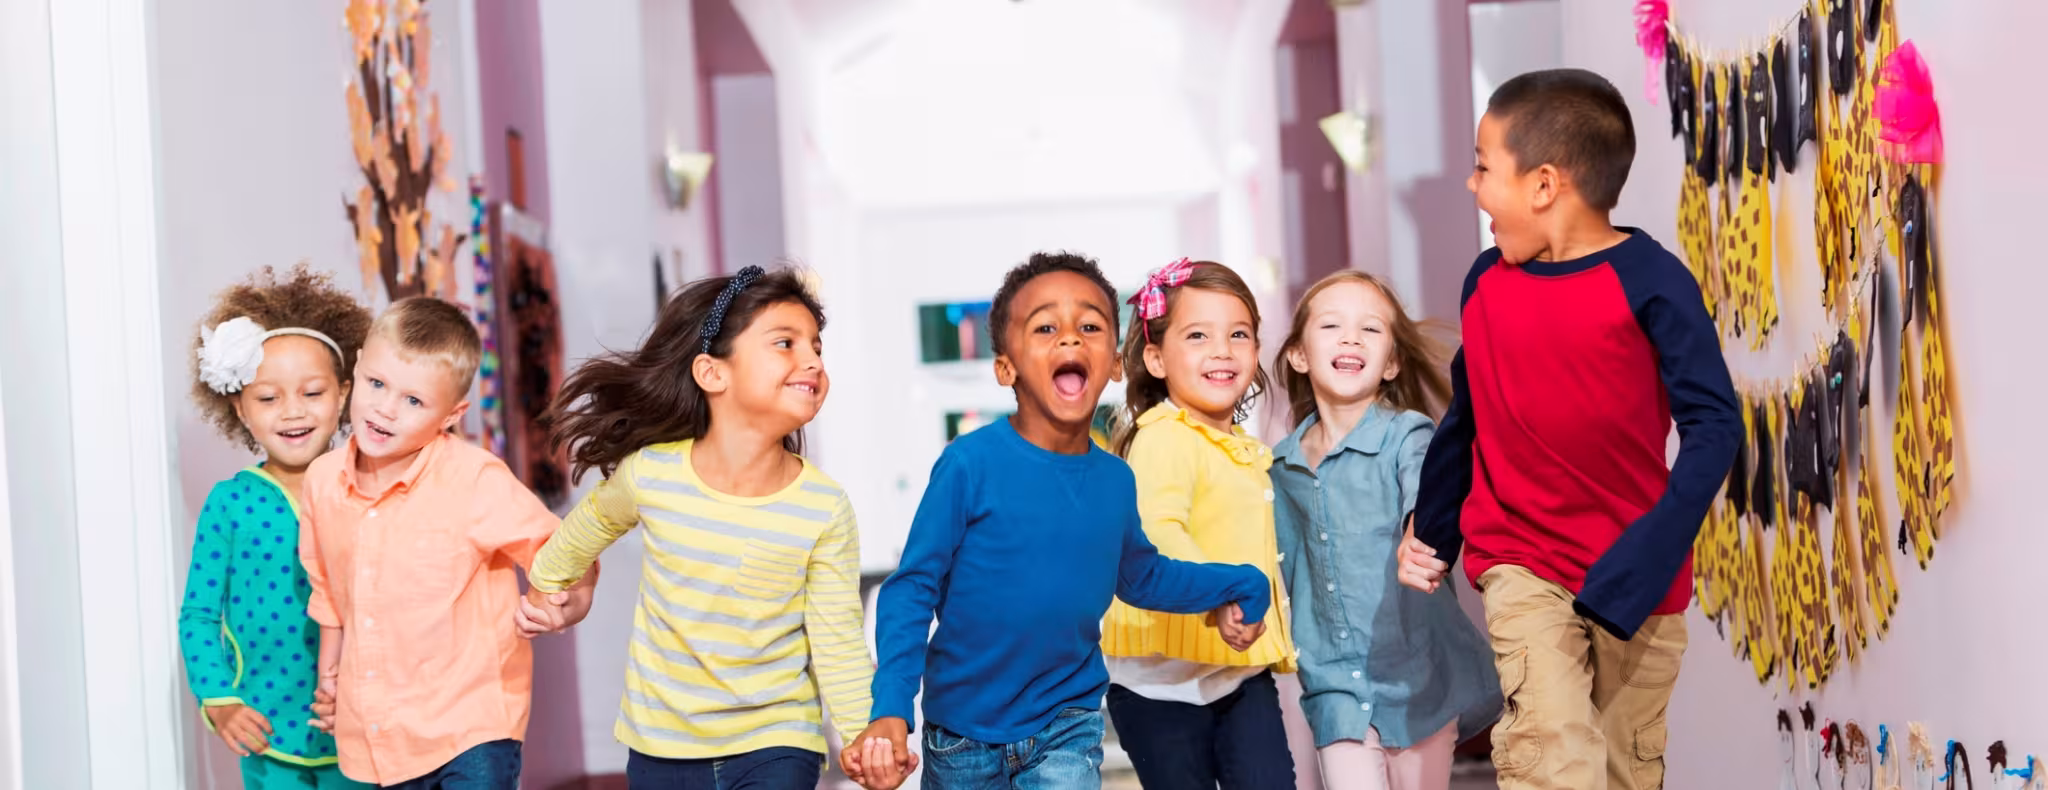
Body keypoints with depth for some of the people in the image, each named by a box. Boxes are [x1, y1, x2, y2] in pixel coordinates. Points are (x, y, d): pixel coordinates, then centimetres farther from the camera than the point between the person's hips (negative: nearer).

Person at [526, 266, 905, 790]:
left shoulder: (824, 509, -13)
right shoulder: (649, 473, -10)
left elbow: (839, 645, -10)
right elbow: (586, 531, 13)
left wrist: (864, 736, -23)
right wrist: (546, 585, 28)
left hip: (777, 746, -2)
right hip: (660, 747, 2)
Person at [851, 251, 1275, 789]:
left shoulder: (1116, 480, -3)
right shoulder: (971, 464, -18)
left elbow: (1141, 577, 17)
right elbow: (912, 589, -15)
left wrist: (1242, 585, 11)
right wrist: (891, 707, -24)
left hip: (1066, 726, 2)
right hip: (962, 722, -2)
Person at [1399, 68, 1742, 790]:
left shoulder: (1648, 281, -12)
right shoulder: (1487, 281, 2)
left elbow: (1713, 426, -16)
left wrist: (1646, 561, -24)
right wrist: (1431, 530, 22)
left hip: (1634, 579, -1)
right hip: (1523, 564, 2)